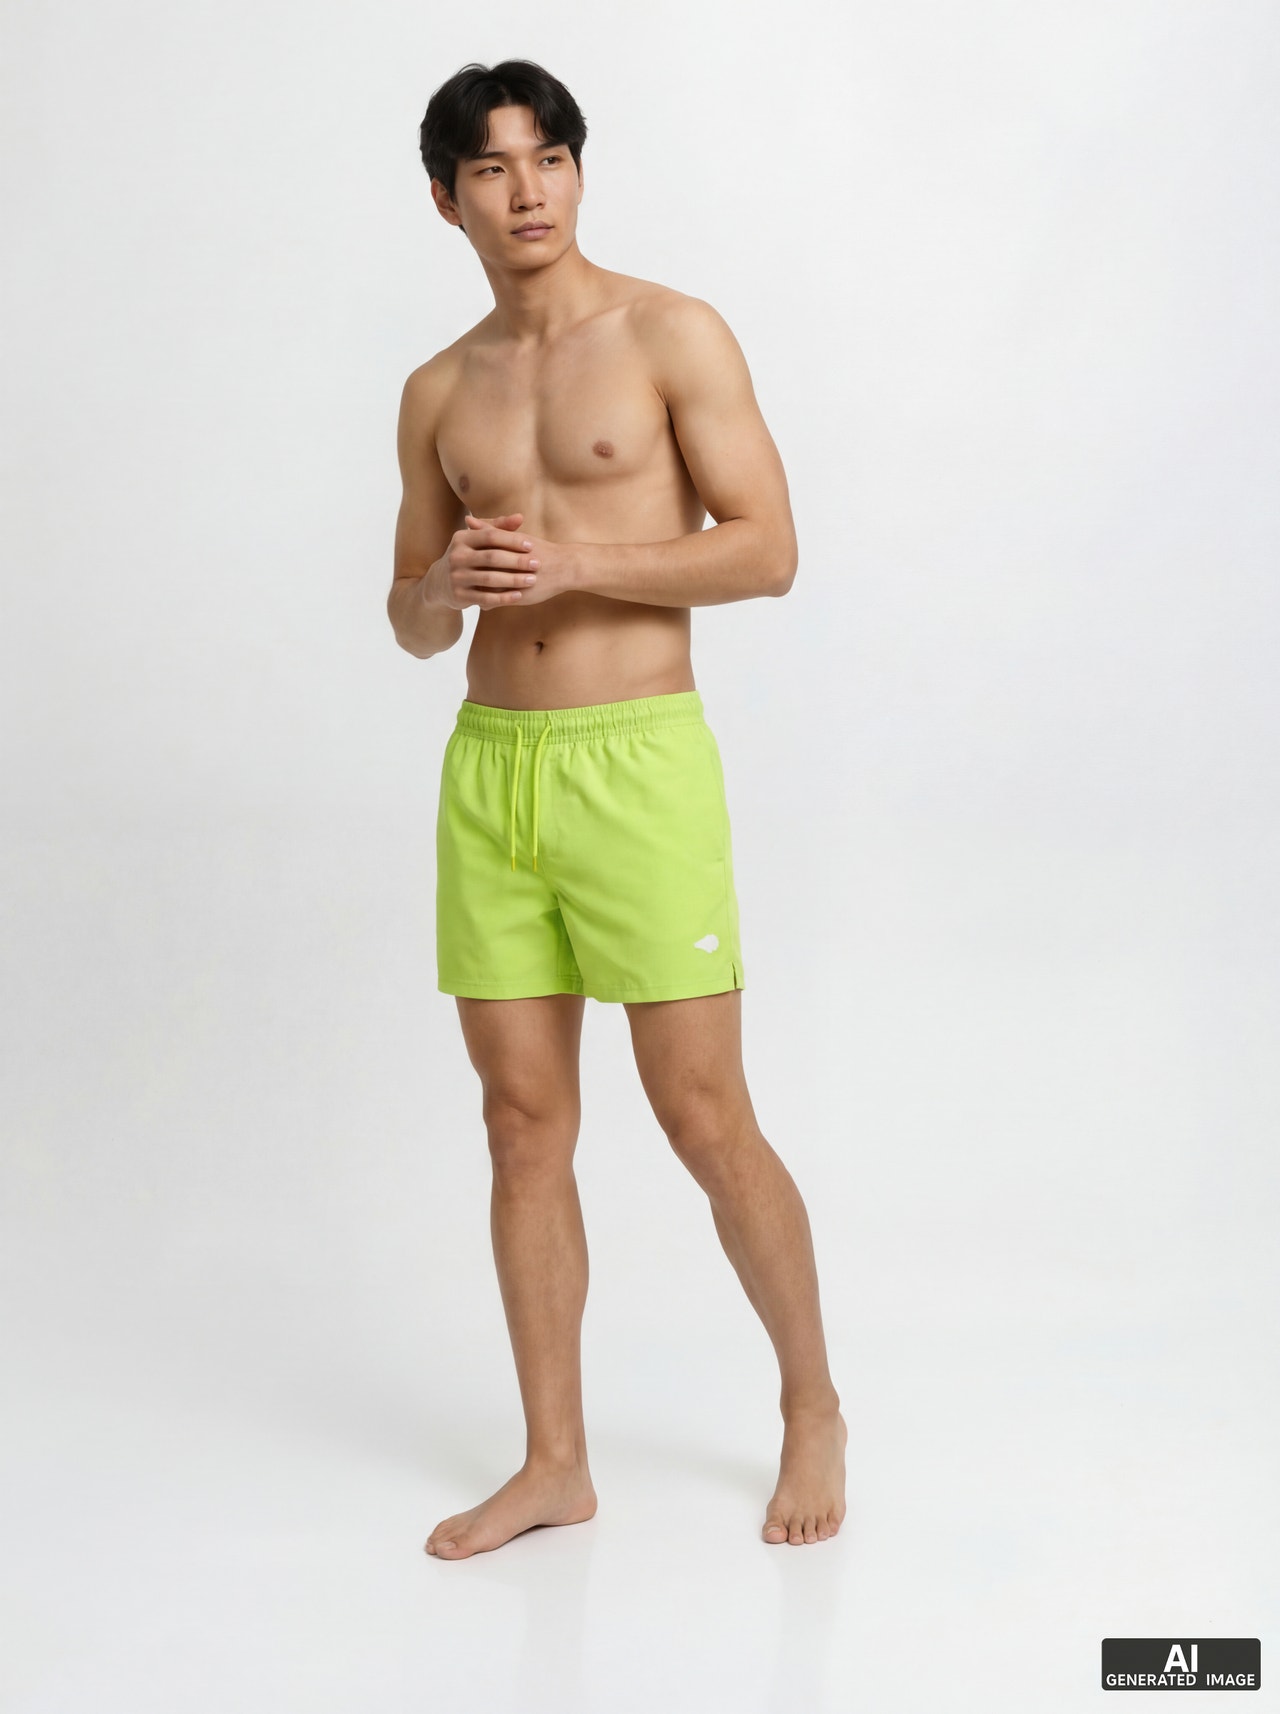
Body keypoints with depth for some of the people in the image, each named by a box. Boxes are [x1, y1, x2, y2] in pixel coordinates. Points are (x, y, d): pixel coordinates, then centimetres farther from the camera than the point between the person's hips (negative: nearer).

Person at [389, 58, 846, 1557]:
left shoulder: (671, 335, -1)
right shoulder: (439, 392, 13)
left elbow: (768, 548, -7)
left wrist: (578, 561, -17)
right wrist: (443, 588, -7)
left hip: (638, 759, -5)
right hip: (488, 766, 5)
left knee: (705, 1120, -2)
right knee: (524, 1125, 7)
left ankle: (812, 1409, 20)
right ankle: (554, 1462, 18)